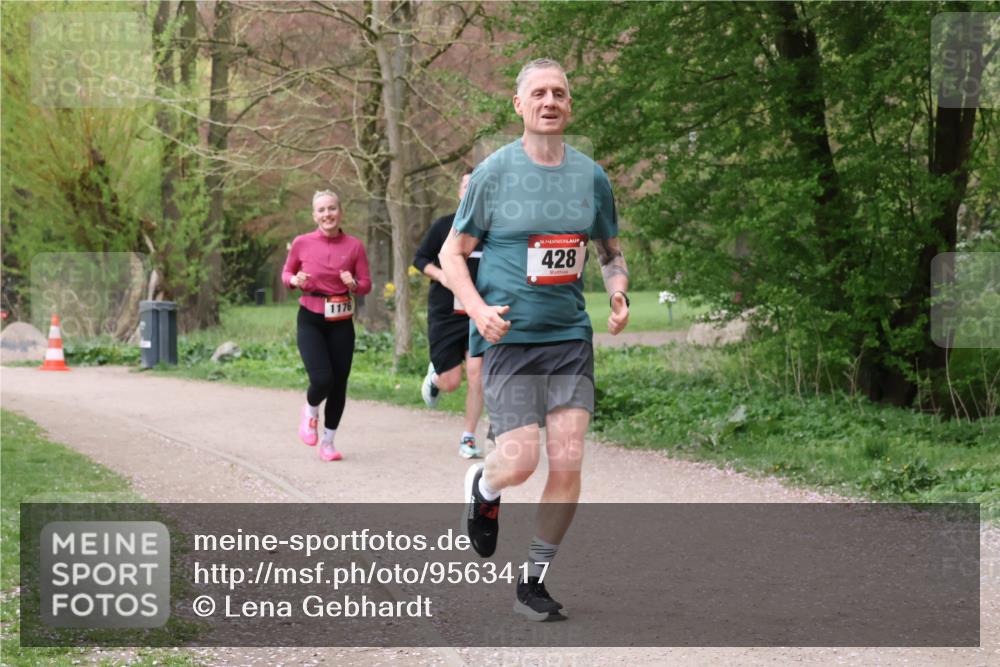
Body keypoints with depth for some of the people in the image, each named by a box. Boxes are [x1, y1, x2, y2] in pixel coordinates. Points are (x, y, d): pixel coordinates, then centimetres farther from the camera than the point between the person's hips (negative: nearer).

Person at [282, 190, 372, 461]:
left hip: (341, 321, 2)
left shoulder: (354, 246, -3)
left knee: (339, 384, 4)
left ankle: (328, 442, 24)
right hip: (310, 320, -2)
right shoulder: (302, 243, -5)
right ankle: (310, 411, 18)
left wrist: (353, 284, -17)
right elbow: (286, 273, 10)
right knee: (322, 380, -18)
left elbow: (366, 285, 5)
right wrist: (295, 280, -12)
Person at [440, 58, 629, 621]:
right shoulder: (494, 173, -4)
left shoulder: (591, 176, 6)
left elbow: (611, 250, 19)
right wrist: (478, 308, -14)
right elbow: (453, 251, 2)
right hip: (508, 336, -3)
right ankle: (483, 490, 26)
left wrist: (618, 291, -2)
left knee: (568, 463, -5)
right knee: (521, 460, -13)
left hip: (570, 336, 3)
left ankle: (534, 582, 12)